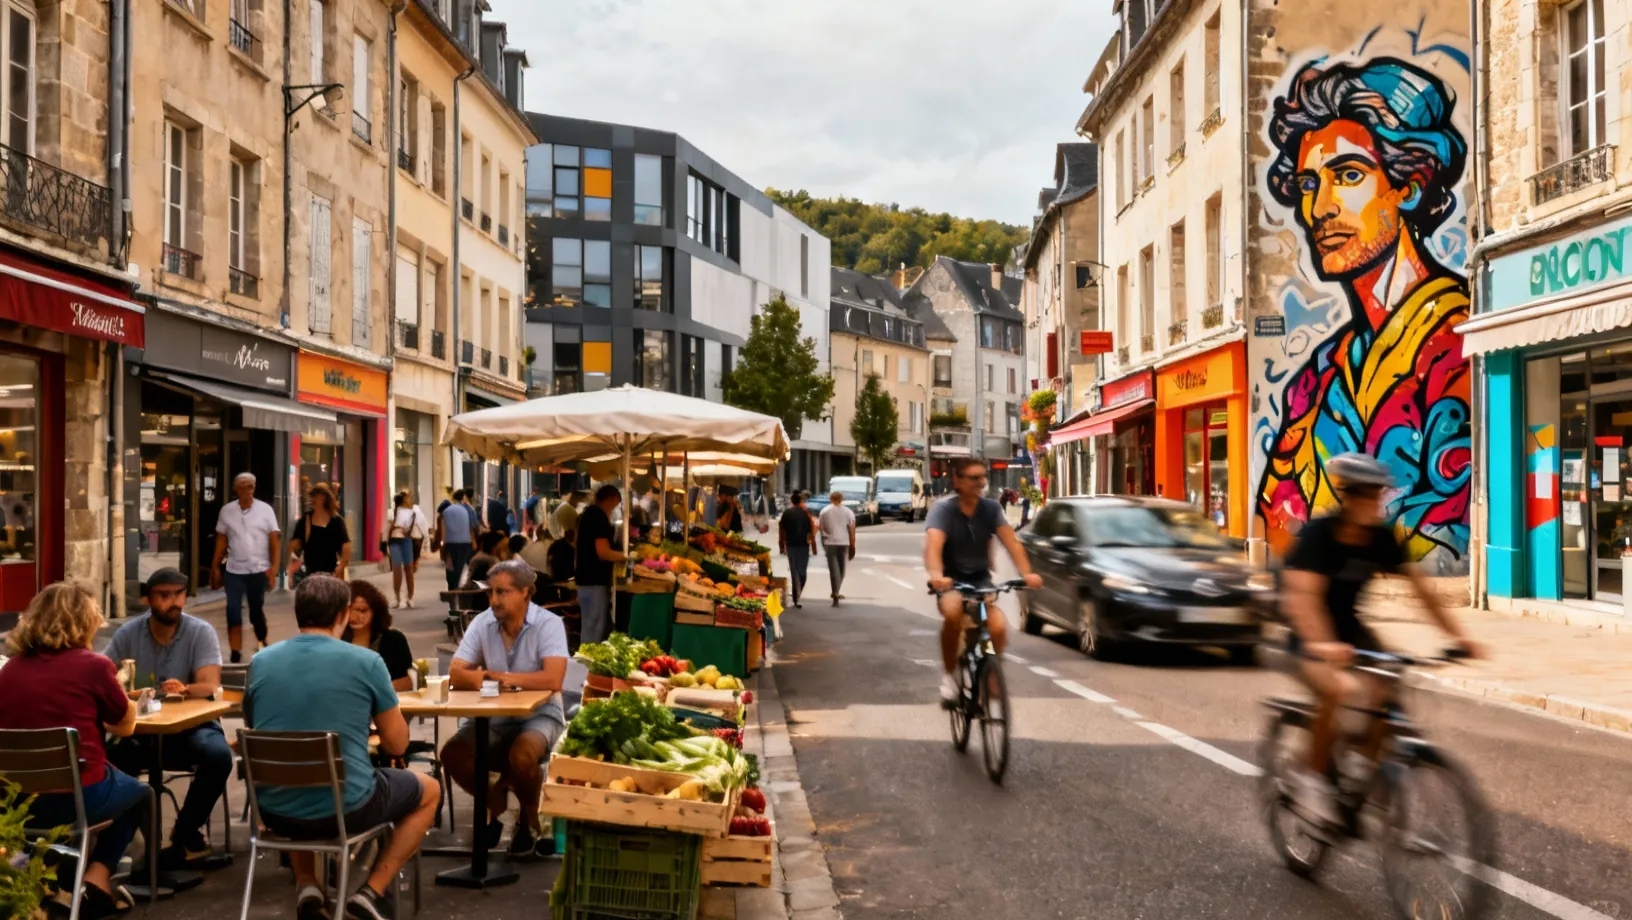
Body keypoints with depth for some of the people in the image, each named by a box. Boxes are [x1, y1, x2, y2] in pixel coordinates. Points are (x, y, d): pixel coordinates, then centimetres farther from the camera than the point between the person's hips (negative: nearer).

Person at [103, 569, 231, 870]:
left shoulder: (201, 632, -7)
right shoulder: (128, 633, 2)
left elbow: (211, 686, -17)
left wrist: (184, 690, -40)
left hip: (192, 726, -2)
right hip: (142, 730, 2)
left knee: (219, 755, -33)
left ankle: (184, 836, -12)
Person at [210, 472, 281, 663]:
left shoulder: (265, 509, -3)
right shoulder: (226, 511, 3)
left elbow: (274, 539, -5)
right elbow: (221, 541, 7)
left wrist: (274, 566, -12)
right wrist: (215, 567, 5)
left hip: (259, 570, -1)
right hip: (234, 570, 1)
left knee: (256, 610, 11)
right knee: (233, 610, -6)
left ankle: (263, 644, 33)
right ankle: (236, 653, -1)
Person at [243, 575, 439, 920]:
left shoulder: (260, 662, 2)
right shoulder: (366, 662, -9)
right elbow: (397, 745, -1)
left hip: (274, 812, 4)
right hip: (346, 809, -4)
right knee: (429, 790, 24)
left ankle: (306, 886, 20)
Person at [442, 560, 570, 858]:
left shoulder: (549, 624, -13)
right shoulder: (482, 623, -1)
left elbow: (553, 679, -26)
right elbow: (456, 673, -6)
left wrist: (496, 676, -21)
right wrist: (490, 679, -27)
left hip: (539, 715, -4)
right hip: (494, 718, 5)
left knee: (521, 755, -33)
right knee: (452, 753, -17)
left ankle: (530, 817, 0)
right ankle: (494, 802, 14)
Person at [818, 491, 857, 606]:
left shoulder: (824, 511, 2)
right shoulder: (848, 512, 1)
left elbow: (821, 529, 4)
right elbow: (852, 530, -2)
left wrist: (823, 543, 17)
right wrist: (852, 547, 4)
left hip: (830, 543, -1)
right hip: (844, 543, 1)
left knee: (834, 569, -3)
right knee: (841, 569, 16)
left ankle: (836, 595, -12)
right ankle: (837, 592, 25)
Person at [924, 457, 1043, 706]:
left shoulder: (992, 509, -3)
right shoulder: (943, 509, -13)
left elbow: (1011, 541, -15)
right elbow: (933, 544, -30)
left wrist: (1026, 573, -33)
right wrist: (936, 575, -50)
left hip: (981, 579, 3)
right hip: (952, 581, -3)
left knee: (999, 628, -23)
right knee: (953, 613, -36)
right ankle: (948, 675, -14)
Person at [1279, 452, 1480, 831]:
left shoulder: (1381, 537, -9)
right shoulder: (1318, 534, -24)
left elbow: (1420, 587, -6)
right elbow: (1303, 594, -37)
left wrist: (1457, 635, -16)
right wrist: (1323, 645, -53)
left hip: (1349, 627, 6)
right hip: (1308, 634, -6)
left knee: (1386, 690, -17)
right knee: (1339, 689, -32)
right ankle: (1312, 779, -13)